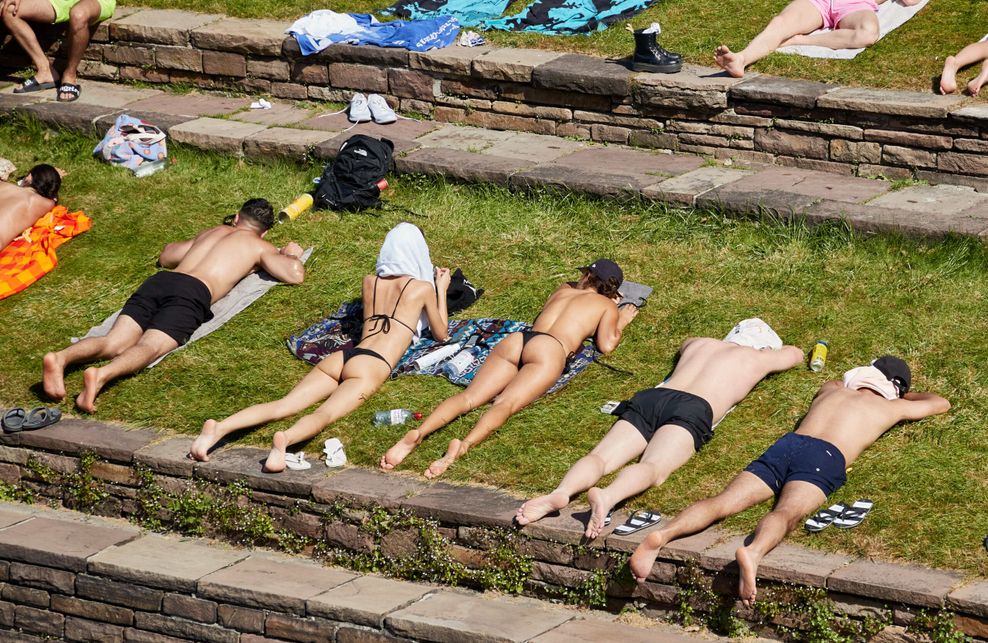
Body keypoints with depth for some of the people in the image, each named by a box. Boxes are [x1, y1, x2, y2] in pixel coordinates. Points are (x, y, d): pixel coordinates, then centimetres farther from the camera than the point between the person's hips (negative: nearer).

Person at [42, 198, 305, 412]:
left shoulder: (210, 232, 39)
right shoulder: (260, 247, 23)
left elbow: (166, 256, 49)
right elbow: (295, 275, 12)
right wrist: (291, 255, 36)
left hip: (158, 280, 5)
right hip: (192, 291, -5)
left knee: (114, 343, -15)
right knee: (149, 346, -26)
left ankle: (61, 358, -45)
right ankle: (101, 375, -57)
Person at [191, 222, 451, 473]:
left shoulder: (369, 282, 24)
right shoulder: (423, 288, 9)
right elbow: (442, 334, 23)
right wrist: (441, 289, 34)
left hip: (339, 357, 5)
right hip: (372, 366, -5)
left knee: (283, 405, -13)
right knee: (325, 415, -29)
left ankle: (220, 427, -34)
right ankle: (285, 439, -60)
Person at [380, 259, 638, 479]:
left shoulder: (563, 290, 39)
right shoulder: (608, 305, 23)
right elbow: (606, 345, 15)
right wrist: (620, 323, 37)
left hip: (515, 339, 5)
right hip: (550, 350, -5)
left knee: (470, 397, -14)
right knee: (506, 404, -27)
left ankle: (417, 434, -40)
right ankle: (464, 445, -55)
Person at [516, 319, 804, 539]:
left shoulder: (700, 343, 39)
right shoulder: (757, 357, 29)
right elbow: (795, 354, 52)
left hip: (650, 397, 4)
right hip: (692, 408, -4)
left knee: (601, 457, -14)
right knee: (654, 468, -28)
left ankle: (560, 493, -45)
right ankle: (608, 496, -59)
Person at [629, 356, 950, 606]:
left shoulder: (832, 389, 38)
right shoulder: (891, 407, 28)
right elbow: (941, 403, 47)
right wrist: (907, 396, 62)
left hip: (786, 444, 4)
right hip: (825, 457, -4)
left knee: (724, 502, -15)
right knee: (787, 512, -30)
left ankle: (663, 534, -40)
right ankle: (754, 552, -63)